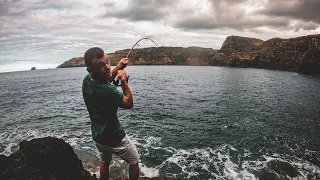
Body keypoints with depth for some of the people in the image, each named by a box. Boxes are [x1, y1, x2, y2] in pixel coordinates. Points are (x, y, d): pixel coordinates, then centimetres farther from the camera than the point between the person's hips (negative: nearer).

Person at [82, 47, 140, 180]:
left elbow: (106, 79, 12)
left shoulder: (86, 80, -12)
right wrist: (124, 80, -11)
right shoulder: (108, 91, -36)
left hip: (97, 135, 7)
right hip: (115, 137, -7)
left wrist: (119, 66, 5)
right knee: (134, 162, 18)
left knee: (105, 162, 31)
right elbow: (129, 103, -17)